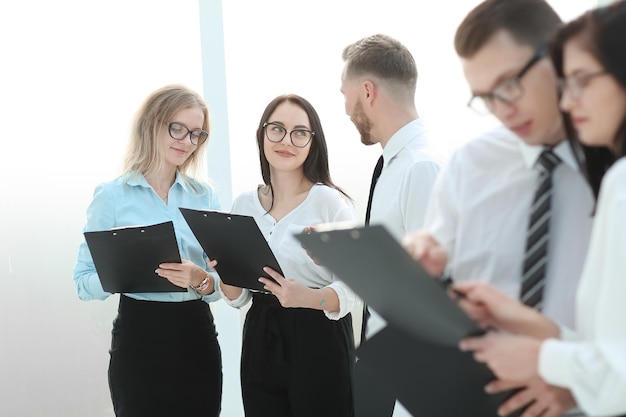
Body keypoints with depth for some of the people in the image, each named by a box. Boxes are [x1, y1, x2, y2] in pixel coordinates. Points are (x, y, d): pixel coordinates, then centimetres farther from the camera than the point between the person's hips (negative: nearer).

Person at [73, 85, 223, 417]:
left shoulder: (205, 196, 7)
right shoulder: (112, 195, -4)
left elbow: (223, 280, 5)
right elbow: (84, 283, -6)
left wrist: (201, 279, -17)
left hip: (198, 337, 3)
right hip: (139, 339, -3)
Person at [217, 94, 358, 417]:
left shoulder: (329, 201, -10)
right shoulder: (243, 205, 5)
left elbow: (351, 289, -13)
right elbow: (237, 297, 9)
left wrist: (306, 297, -30)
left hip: (319, 341, -4)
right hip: (260, 340, 5)